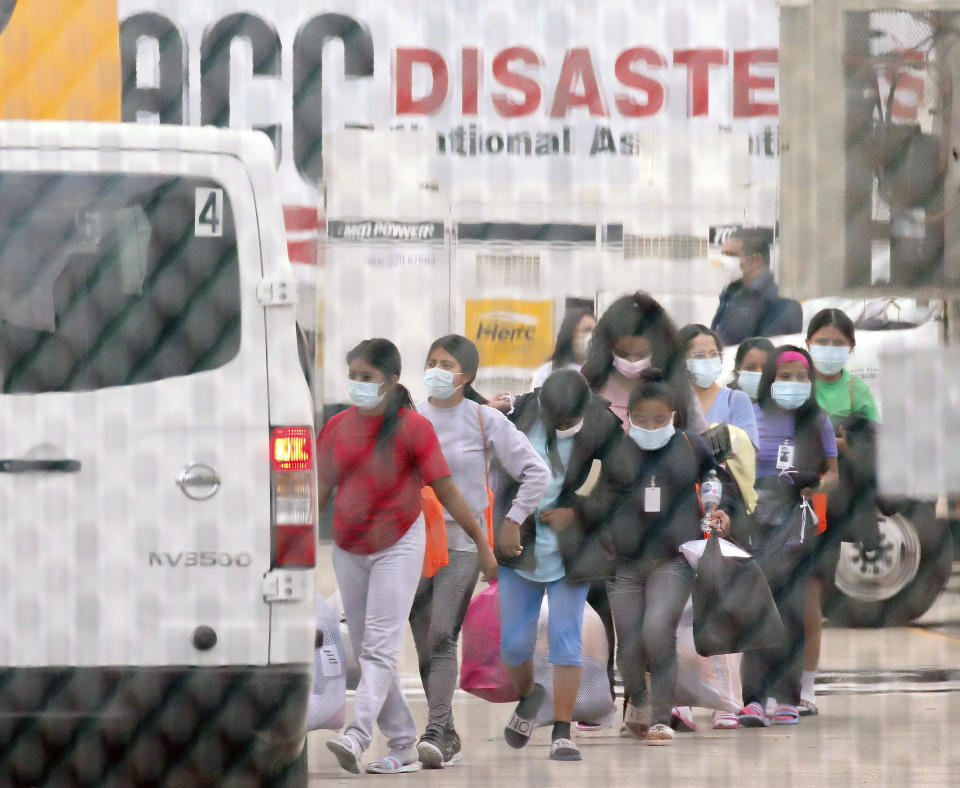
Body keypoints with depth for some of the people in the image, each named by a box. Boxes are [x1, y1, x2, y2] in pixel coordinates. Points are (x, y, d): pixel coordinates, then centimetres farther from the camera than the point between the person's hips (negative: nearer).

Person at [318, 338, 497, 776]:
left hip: (397, 546, -6)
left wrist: (482, 542, -5)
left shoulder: (413, 428, -9)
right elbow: (322, 489, 12)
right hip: (348, 550, 6)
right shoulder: (338, 427, 5)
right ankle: (403, 747, 14)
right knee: (365, 651, 7)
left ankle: (357, 736, -28)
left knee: (380, 648, -15)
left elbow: (446, 490, -6)